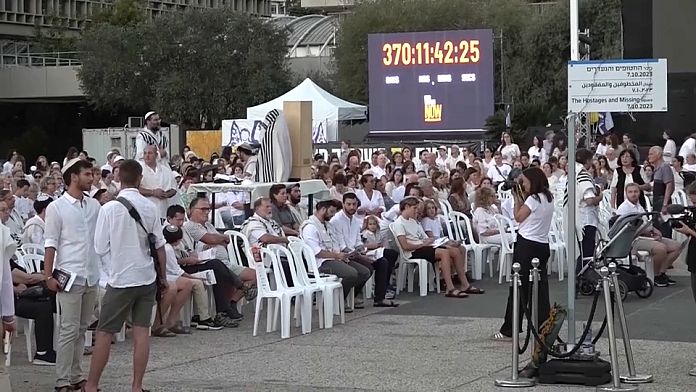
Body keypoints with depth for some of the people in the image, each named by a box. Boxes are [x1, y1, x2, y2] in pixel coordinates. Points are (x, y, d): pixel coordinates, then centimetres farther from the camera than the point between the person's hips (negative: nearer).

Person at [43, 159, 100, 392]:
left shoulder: (94, 206, 10)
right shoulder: (57, 208, -5)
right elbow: (51, 243, -6)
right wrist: (48, 276, -10)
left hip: (92, 276, 5)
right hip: (70, 276, -5)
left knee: (81, 329, 10)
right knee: (69, 330, -6)